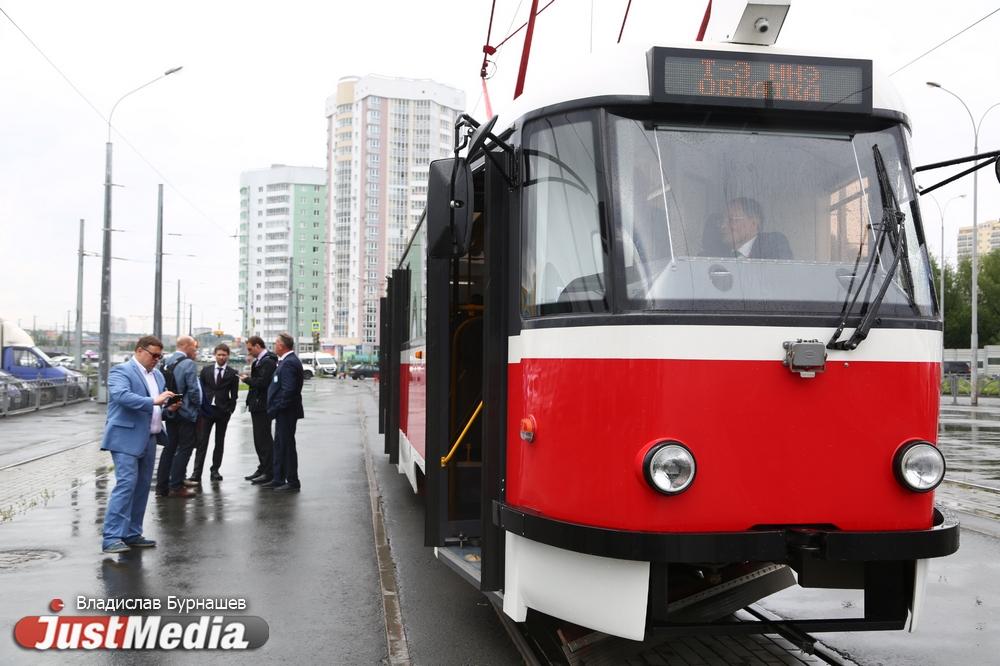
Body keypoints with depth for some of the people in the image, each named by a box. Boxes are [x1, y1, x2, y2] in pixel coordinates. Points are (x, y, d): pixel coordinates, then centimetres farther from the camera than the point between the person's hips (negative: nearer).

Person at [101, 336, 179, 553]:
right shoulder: (121, 371, -7)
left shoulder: (157, 375, 19)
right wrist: (154, 401, -30)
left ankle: (132, 534, 18)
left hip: (148, 440, 8)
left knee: (142, 487, 10)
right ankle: (111, 538, -13)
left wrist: (169, 408, 5)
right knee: (126, 484, -14)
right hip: (126, 439, -8)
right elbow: (122, 395, -25)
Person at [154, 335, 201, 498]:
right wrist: (198, 405, -2)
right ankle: (176, 486, 1)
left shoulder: (166, 361, 7)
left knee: (169, 448, 14)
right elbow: (193, 390, -19)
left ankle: (162, 485, 17)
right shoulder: (189, 364, -16)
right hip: (186, 412, -7)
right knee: (184, 448, 1)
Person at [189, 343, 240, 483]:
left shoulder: (233, 374, 3)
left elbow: (234, 395, 3)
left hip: (223, 411, 0)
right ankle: (197, 473, -6)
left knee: (219, 442, 7)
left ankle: (215, 470, 16)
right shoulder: (206, 370, 8)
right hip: (206, 409, 0)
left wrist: (230, 410, -6)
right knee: (201, 441, -4)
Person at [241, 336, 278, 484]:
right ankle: (262, 469, 26)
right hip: (258, 406, 10)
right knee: (259, 439, 16)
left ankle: (269, 473, -1)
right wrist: (249, 378, 2)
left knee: (264, 439, -6)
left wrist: (247, 379, -11)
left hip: (262, 406, -10)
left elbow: (262, 383, -24)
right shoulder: (260, 361, 15)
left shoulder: (267, 362, -17)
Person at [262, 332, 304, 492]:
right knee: (279, 445, 16)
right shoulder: (287, 361, 13)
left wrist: (275, 409, -20)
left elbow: (288, 390, -25)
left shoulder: (289, 363, -19)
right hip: (283, 413, 10)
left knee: (287, 446, -3)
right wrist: (274, 408, 14)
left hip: (286, 413, -10)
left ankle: (293, 482, 5)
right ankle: (278, 479, 25)